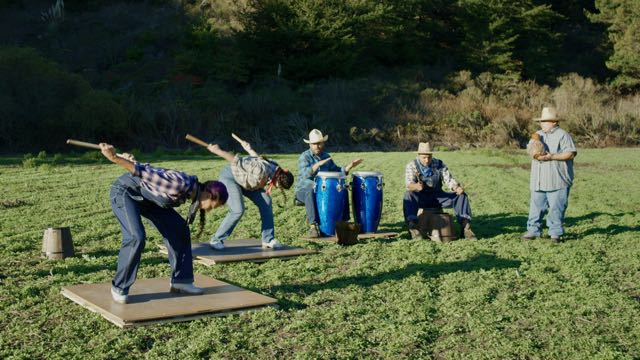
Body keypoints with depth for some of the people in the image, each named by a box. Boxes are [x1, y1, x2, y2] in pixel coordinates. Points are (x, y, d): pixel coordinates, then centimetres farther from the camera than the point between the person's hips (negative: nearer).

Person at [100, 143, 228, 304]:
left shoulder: (190, 191, 0)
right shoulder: (181, 184, -30)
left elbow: (158, 174, 8)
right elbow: (148, 173, -35)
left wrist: (132, 162, 13)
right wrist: (114, 158, -36)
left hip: (145, 196, 10)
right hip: (125, 190, -9)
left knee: (179, 229, 3)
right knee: (136, 237, -25)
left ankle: (180, 280, 11)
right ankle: (119, 287, -6)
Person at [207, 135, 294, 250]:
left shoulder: (276, 168, -10)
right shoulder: (261, 171, -38)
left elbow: (259, 159, 8)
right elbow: (237, 161, -31)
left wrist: (249, 149, 22)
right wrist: (217, 151, -24)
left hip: (243, 178, 9)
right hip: (229, 176, -9)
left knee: (266, 201, -4)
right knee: (238, 210, -23)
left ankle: (268, 240, 3)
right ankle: (216, 240, -5)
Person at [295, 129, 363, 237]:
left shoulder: (326, 156, 10)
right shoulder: (304, 157, -9)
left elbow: (336, 171, 10)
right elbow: (305, 174, -27)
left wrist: (349, 166, -5)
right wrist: (318, 164, -41)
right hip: (305, 189, -5)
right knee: (311, 192, -39)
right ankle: (312, 226, -41)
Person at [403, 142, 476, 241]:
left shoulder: (439, 164, 5)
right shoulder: (411, 166, -6)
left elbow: (449, 179, -3)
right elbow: (409, 183, -22)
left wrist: (457, 188, -26)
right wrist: (415, 186, -47)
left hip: (437, 197, 3)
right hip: (420, 198, -3)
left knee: (461, 195, -16)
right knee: (409, 195, -37)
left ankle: (465, 227, -22)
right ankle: (413, 227, -48)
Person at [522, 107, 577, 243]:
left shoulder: (563, 135, -4)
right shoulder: (538, 134, 17)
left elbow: (571, 153, -12)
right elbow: (530, 147, 10)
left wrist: (551, 156, -18)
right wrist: (533, 152, -15)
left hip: (557, 181, -6)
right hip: (538, 181, 6)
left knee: (556, 208, -1)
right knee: (536, 206, 8)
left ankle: (555, 233, 8)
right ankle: (533, 230, 15)